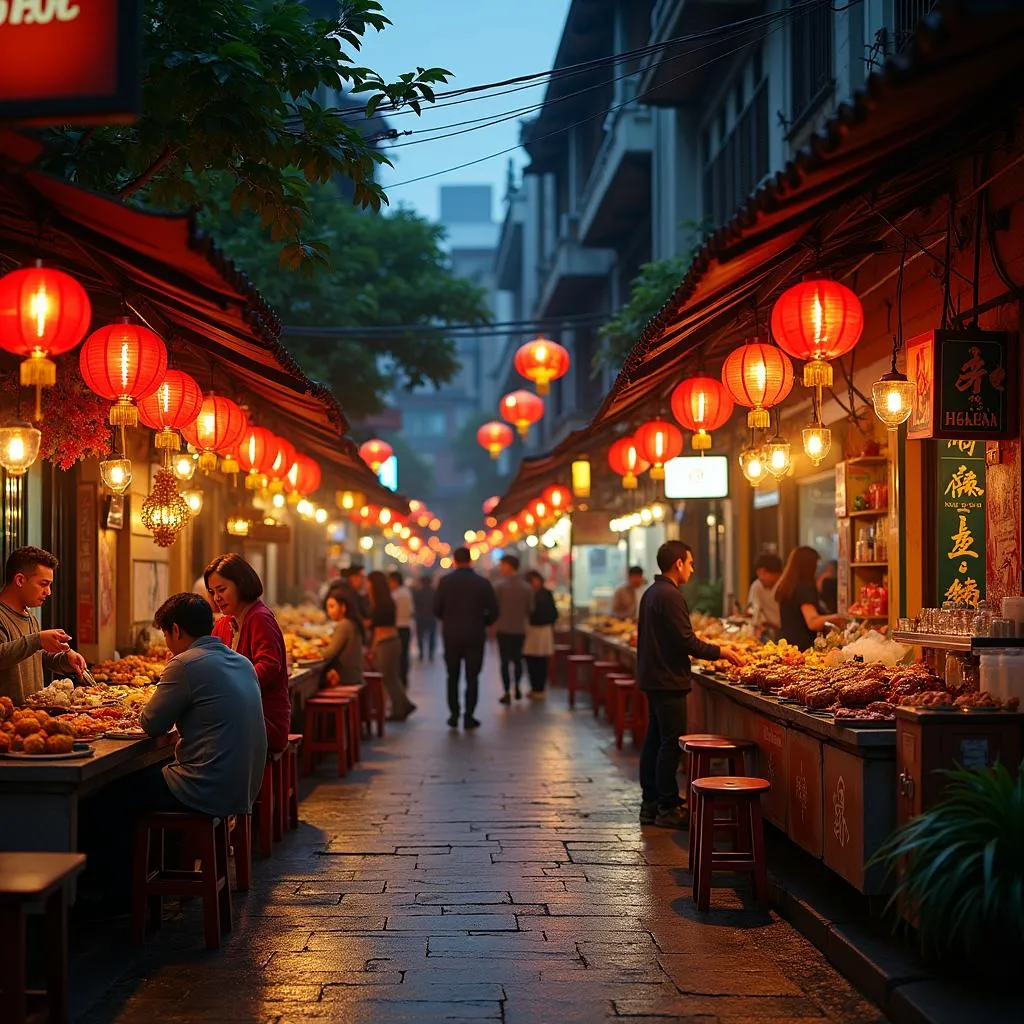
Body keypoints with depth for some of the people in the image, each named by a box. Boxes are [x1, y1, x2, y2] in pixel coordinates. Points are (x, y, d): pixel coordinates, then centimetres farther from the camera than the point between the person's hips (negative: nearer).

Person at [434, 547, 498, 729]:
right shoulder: (483, 583, -5)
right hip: (475, 636, -1)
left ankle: (454, 716, 10)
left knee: (453, 677, 12)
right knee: (472, 678, 4)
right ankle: (469, 717, 2)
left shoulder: (445, 582, -5)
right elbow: (493, 612, -4)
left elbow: (437, 609, -5)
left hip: (451, 635, 1)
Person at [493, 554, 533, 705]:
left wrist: (493, 624, 5)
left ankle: (507, 693, -1)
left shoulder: (500, 585, -12)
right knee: (517, 659, 18)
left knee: (505, 661, 2)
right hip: (520, 629, 3)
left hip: (503, 628, -3)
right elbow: (530, 609, 4)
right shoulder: (527, 587, -1)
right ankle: (517, 688, 21)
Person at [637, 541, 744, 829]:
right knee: (670, 743, -5)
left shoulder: (651, 593, 13)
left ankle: (650, 805, 19)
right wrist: (719, 651, -10)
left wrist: (694, 642, 21)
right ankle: (668, 808, -1)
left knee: (654, 741, 13)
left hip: (652, 677, 10)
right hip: (668, 680, -10)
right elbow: (686, 641, -20)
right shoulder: (670, 596, -18)